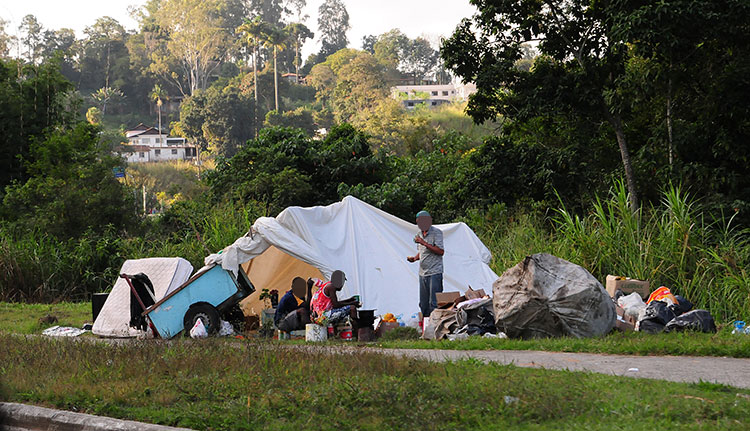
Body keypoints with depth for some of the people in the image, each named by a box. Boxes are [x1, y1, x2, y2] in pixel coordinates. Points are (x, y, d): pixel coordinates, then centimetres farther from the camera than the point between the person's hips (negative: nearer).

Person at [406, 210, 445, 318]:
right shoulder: (419, 234, 15)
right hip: (423, 273, 7)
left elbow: (441, 251, -18)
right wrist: (414, 258, 6)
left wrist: (424, 243, -21)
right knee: (423, 304, 9)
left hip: (434, 272, -7)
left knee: (434, 303, -10)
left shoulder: (436, 232, -8)